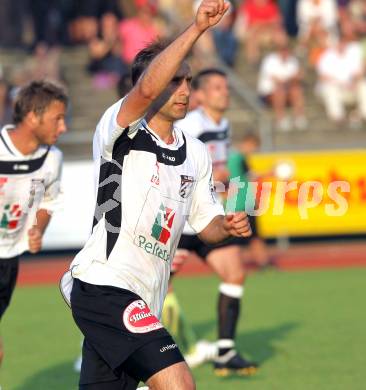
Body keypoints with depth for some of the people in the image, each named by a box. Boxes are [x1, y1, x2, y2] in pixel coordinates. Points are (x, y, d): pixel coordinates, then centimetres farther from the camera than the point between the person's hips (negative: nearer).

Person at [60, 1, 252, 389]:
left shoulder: (196, 154, 16)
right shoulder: (121, 132, -7)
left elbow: (206, 223, 23)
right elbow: (146, 89, -27)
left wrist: (228, 225, -1)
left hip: (142, 303, 8)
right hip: (104, 285, -8)